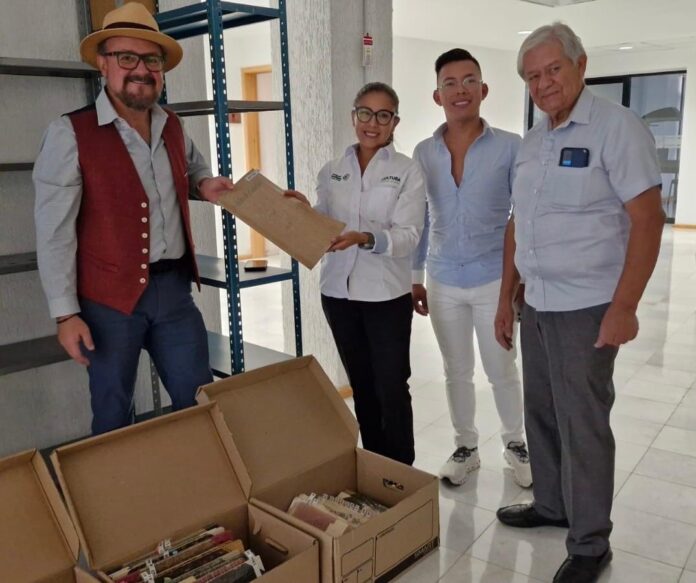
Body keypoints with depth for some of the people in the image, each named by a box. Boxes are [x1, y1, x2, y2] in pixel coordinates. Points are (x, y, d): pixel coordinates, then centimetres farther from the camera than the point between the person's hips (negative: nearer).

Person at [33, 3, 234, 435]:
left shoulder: (173, 128, 7)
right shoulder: (71, 133, -11)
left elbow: (193, 168, 28)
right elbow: (55, 232, -11)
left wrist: (205, 185, 4)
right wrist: (66, 313, -13)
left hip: (174, 289, 5)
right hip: (109, 299, -5)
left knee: (201, 401, 13)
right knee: (113, 414, 10)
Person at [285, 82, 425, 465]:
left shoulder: (407, 171, -2)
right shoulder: (332, 172, 9)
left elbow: (408, 235, -13)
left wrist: (365, 239, -30)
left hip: (386, 294, -4)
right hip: (339, 291, 4)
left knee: (391, 388, 0)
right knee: (361, 385, 15)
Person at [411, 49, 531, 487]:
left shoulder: (510, 147, -7)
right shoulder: (424, 153, 2)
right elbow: (419, 221, 8)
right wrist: (415, 278, 8)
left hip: (494, 280, -2)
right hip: (443, 283, 3)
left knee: (502, 371, 10)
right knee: (457, 371, 14)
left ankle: (516, 444, 34)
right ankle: (466, 448, 32)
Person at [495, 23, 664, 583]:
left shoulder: (617, 127, -10)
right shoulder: (532, 142, 12)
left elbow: (648, 218, -15)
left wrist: (624, 307, -20)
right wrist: (505, 299, 15)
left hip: (586, 308, -7)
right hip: (536, 305, 7)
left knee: (582, 424, 2)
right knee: (542, 413, 16)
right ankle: (552, 504, 36)